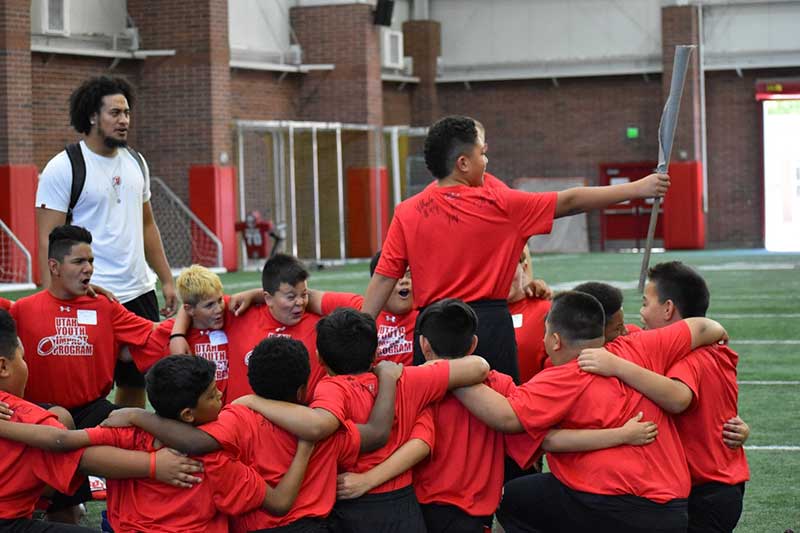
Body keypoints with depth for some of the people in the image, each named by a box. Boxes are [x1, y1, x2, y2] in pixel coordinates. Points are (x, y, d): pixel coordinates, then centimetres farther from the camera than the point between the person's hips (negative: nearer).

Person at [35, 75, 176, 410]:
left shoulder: (135, 162, 11)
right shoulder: (63, 168, -9)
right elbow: (48, 239, -12)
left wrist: (167, 280, 16)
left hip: (139, 293, 7)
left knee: (137, 383, 12)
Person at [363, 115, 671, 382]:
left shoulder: (407, 213, 0)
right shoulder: (498, 205, -4)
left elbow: (384, 278, -1)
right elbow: (569, 202, 2)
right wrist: (637, 189, 9)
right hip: (488, 326, -2)